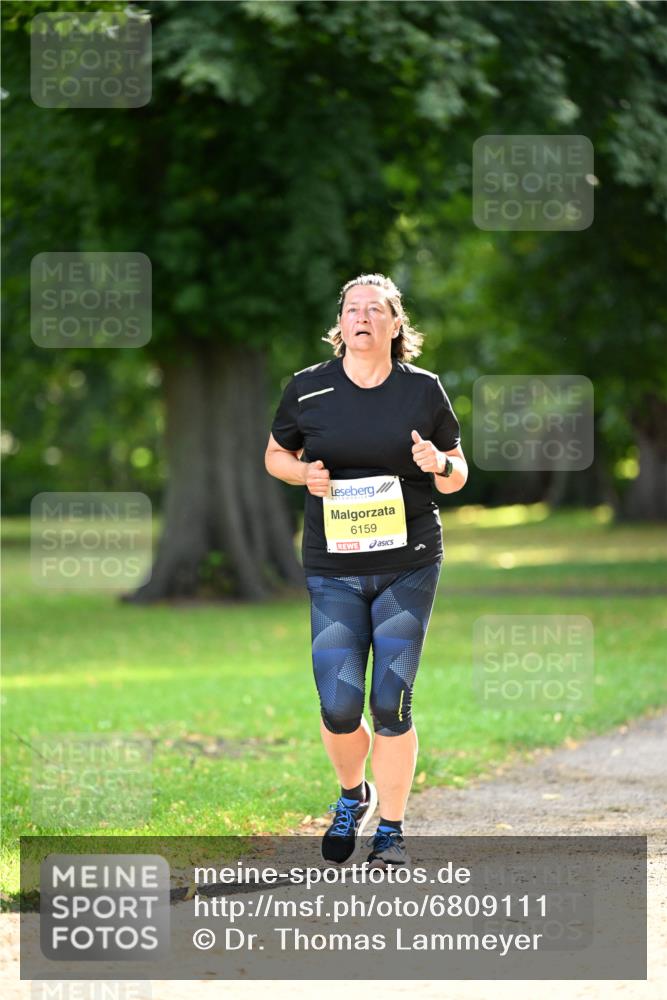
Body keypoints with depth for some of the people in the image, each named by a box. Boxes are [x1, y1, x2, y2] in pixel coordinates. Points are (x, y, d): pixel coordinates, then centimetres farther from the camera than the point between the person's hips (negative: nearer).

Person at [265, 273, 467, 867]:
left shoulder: (424, 390, 2)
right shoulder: (307, 389, 2)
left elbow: (457, 477, 10)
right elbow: (275, 455, 15)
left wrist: (439, 465, -13)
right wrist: (304, 472, -7)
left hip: (409, 566, 0)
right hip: (333, 568, 0)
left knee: (391, 702, -4)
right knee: (339, 706, -5)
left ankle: (392, 830, 12)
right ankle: (353, 795, 27)